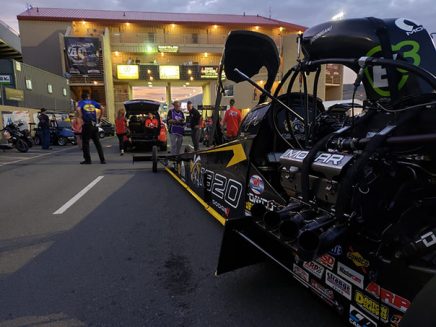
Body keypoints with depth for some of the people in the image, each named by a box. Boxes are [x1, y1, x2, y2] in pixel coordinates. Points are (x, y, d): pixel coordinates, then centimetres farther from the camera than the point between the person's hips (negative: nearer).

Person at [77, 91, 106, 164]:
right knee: (97, 142, 9)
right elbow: (102, 108, 3)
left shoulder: (81, 102, 3)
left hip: (87, 125, -3)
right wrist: (99, 117, 9)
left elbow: (78, 109, -18)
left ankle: (87, 160, 8)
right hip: (94, 125, 3)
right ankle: (102, 159, 7)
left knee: (85, 143, 6)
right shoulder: (93, 102, 11)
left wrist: (81, 116, -5)